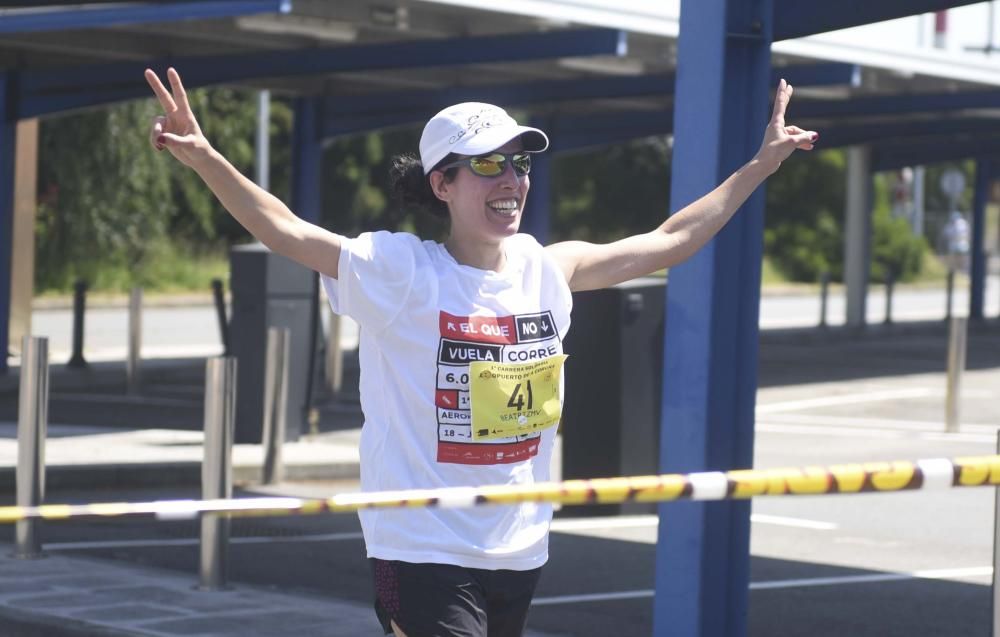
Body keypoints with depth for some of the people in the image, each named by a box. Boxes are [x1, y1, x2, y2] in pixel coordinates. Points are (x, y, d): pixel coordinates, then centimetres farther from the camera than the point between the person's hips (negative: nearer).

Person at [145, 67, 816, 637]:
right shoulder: (401, 272, -11)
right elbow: (284, 229, -21)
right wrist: (202, 156, -36)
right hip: (425, 550, -6)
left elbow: (669, 241, 17)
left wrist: (761, 165, 19)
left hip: (520, 551, 6)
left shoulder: (548, 270, 5)